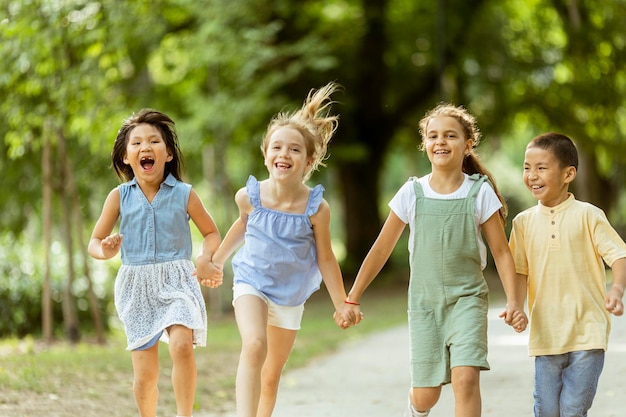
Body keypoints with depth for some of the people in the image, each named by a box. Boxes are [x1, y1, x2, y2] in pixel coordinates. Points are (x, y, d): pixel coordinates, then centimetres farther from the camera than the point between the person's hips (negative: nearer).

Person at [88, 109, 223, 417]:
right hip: (135, 285, 1)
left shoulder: (183, 194, 0)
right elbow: (95, 241, 7)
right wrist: (104, 251, -17)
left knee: (182, 345, -27)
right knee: (145, 375, 2)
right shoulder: (119, 197, 2)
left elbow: (211, 233, 13)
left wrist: (206, 262, -7)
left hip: (177, 282, -1)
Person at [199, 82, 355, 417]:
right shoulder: (249, 196, -14)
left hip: (290, 296, 1)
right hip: (251, 284, -1)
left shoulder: (316, 207, -17)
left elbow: (325, 259, -5)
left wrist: (341, 305, 0)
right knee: (254, 347, -29)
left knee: (271, 376, 13)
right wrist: (216, 261, 22)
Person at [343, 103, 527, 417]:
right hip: (424, 301, 1)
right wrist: (353, 298, 5)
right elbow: (382, 249, 5)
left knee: (465, 378, -20)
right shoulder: (412, 193, -2)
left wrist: (514, 302, -13)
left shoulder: (480, 192, -4)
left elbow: (501, 252, -2)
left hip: (467, 299, -1)